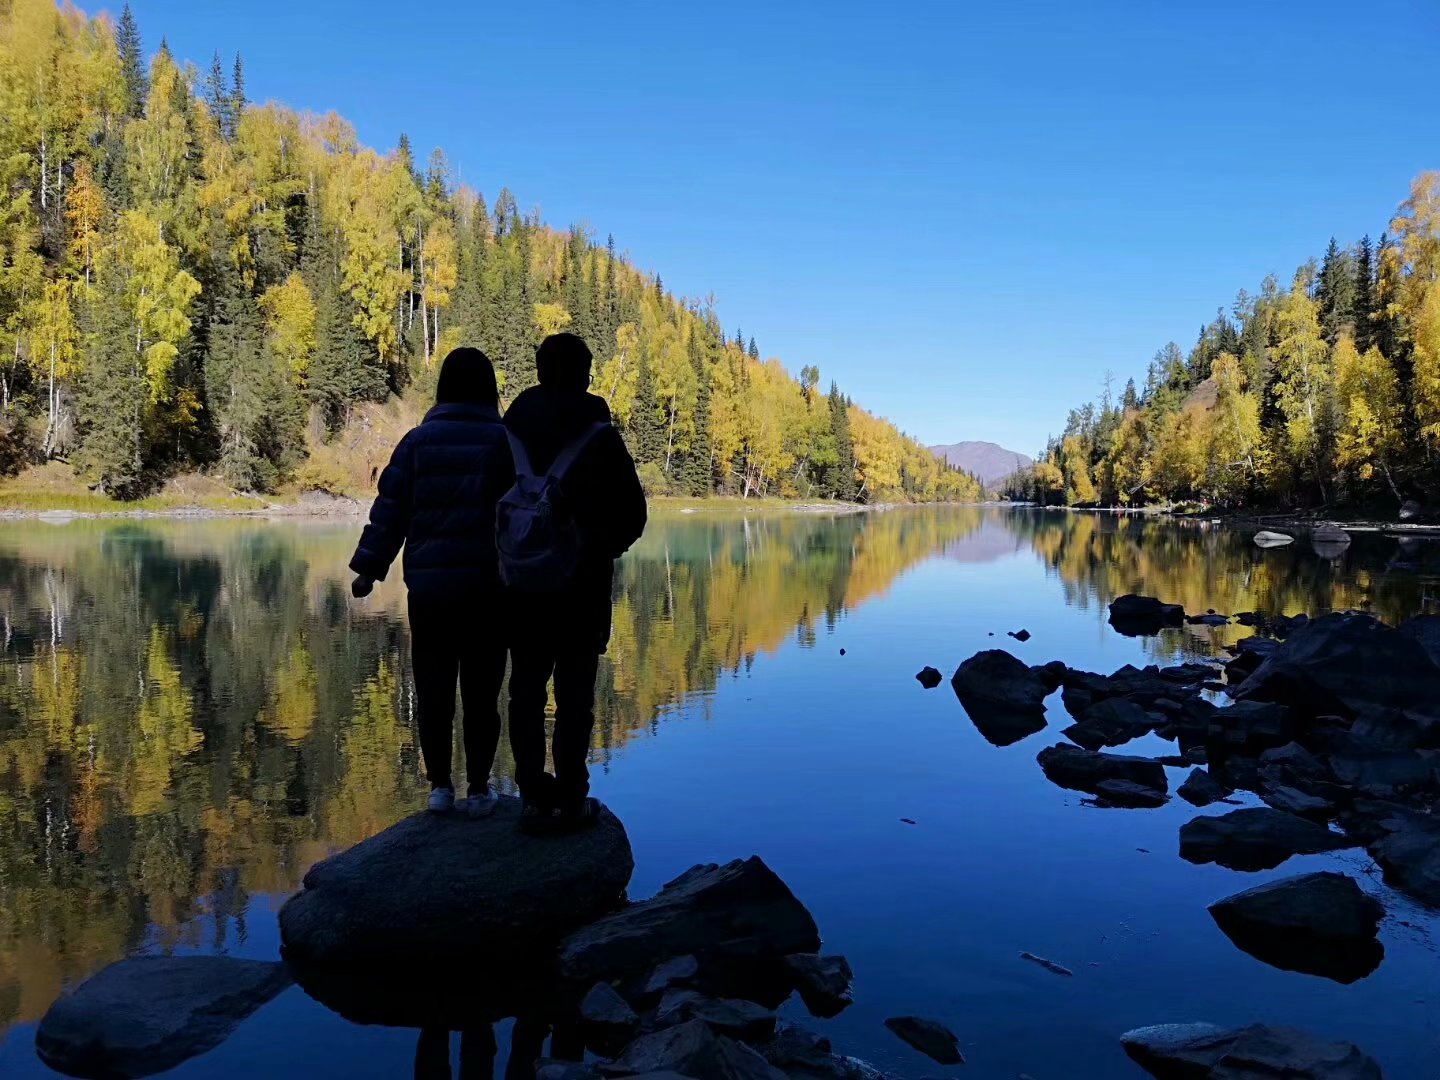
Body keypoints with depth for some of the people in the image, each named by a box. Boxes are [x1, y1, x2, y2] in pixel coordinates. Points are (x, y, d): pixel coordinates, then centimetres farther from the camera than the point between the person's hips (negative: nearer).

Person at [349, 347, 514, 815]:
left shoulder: (418, 440, 5)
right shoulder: (503, 439, 0)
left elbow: (390, 509, 4)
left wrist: (369, 567, 9)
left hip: (429, 586, 2)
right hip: (487, 587, -1)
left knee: (433, 690, 11)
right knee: (481, 692, 5)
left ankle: (440, 785, 17)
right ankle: (478, 789, 12)